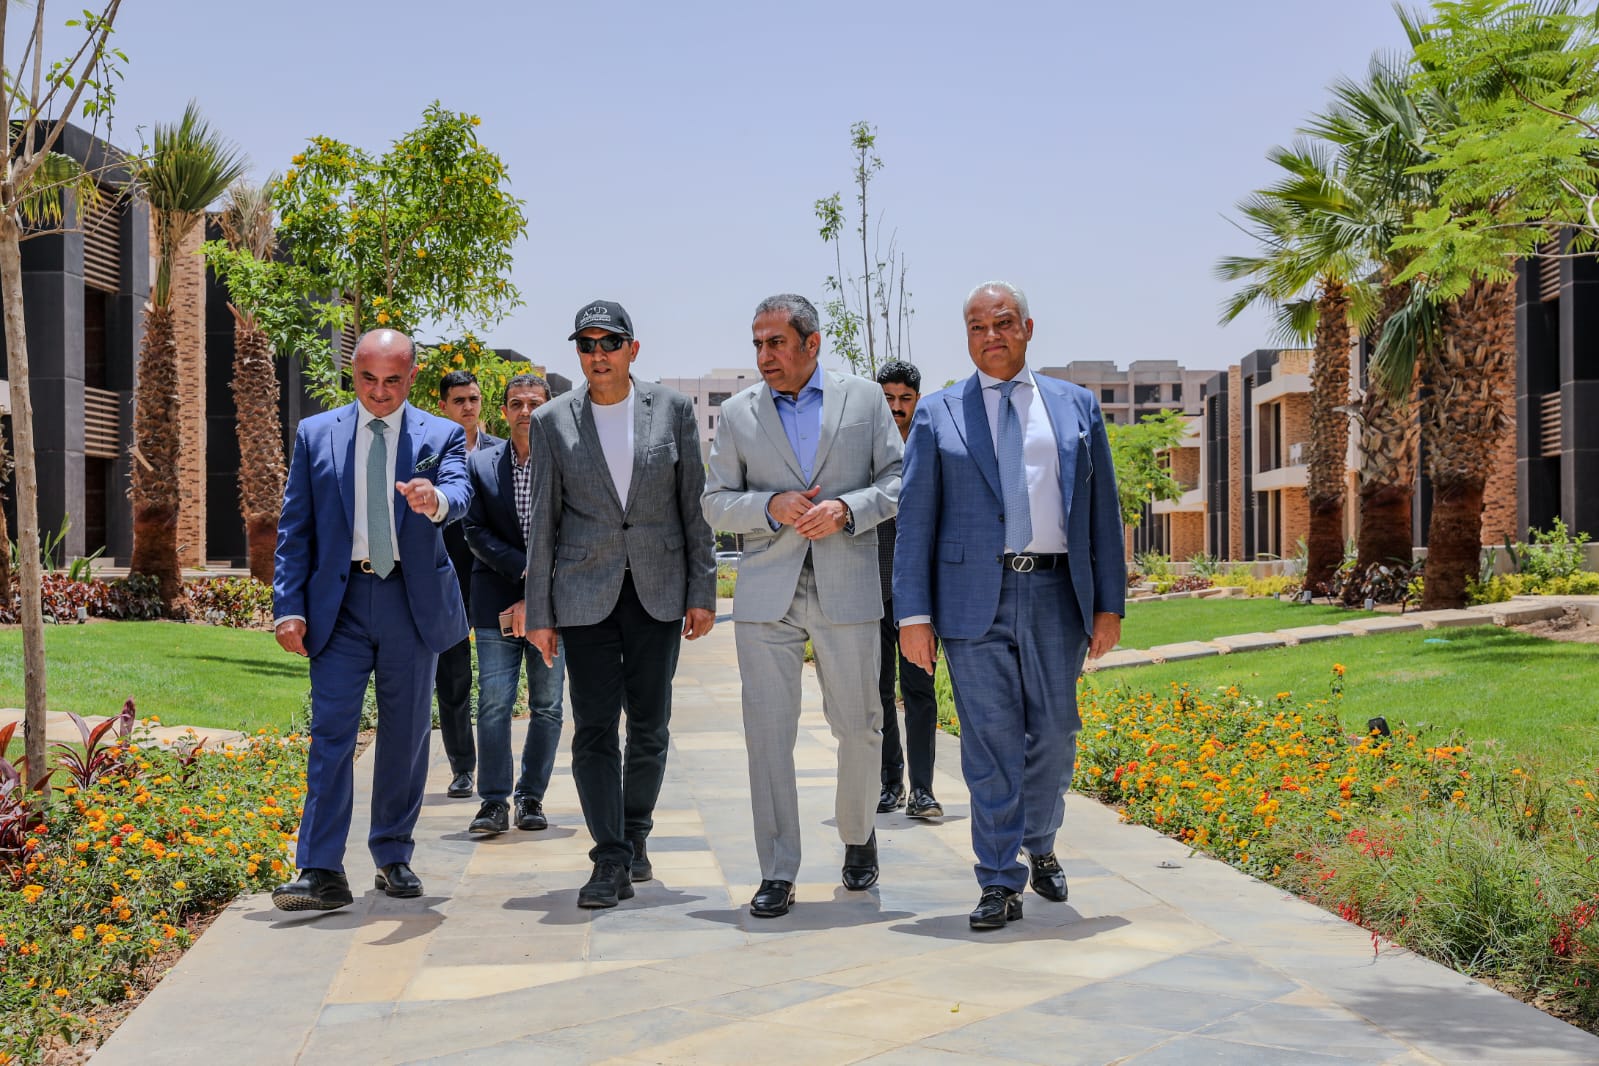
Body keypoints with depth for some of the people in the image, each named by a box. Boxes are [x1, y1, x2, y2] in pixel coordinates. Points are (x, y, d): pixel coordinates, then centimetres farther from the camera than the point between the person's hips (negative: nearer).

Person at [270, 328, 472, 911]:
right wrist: (289, 607, -4)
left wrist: (436, 499, -41)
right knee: (331, 732, -7)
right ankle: (321, 873, -7)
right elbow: (294, 529, 6)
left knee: (406, 735, 8)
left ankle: (393, 857, 22)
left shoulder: (441, 435, 4)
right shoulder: (315, 435, 7)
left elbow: (459, 495, -16)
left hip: (413, 600, 1)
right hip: (339, 601, 0)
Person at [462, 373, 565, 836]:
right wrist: (525, 568, -12)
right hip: (497, 599, 0)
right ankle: (494, 803, 0)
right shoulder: (480, 464, 6)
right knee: (493, 702, -5)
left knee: (547, 706, 4)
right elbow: (476, 531, 1)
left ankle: (532, 797, 14)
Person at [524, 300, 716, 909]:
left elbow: (694, 505, 4)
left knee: (649, 724, 7)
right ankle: (611, 863, -2)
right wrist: (538, 612, 1)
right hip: (586, 592, -1)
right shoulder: (553, 422, 2)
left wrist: (702, 591, 0)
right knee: (594, 727, -5)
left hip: (659, 589, 1)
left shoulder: (672, 410, 2)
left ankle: (636, 834, 28)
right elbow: (544, 522, 3)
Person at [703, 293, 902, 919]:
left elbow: (898, 480, 6)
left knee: (859, 727, 7)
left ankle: (858, 837, 32)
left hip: (847, 590, 0)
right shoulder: (737, 414, 7)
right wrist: (772, 507, -11)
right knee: (768, 731, -3)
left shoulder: (865, 398, 6)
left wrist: (847, 508, -12)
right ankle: (777, 872, 5)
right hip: (767, 593, 1)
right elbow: (716, 503, 7)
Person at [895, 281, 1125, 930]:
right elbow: (915, 519, 3)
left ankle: (1040, 847, 34)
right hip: (975, 597, -2)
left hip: (1055, 595, 2)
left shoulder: (1077, 407, 12)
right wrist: (914, 614, -4)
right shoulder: (937, 416, 7)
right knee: (991, 743, -3)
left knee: (1054, 735, 8)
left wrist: (1110, 603, 5)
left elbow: (1102, 512, 11)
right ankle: (1001, 884, 5)